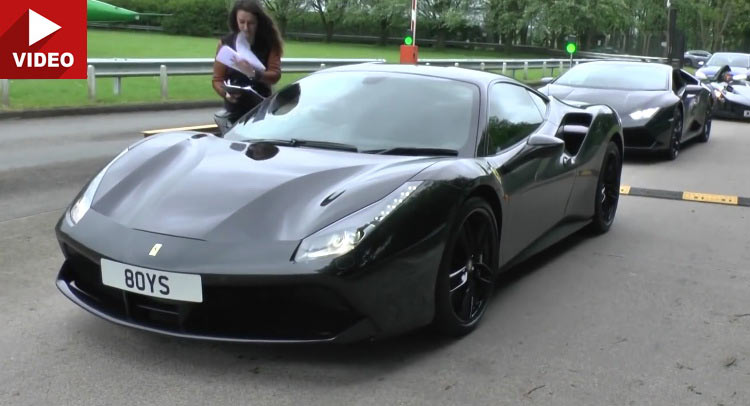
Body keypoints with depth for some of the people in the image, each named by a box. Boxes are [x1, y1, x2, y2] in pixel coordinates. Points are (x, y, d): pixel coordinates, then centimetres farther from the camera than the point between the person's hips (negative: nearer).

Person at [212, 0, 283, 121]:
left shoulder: (269, 42, -5)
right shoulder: (226, 43, -4)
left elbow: (275, 75, -10)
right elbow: (217, 79, -2)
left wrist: (254, 74, -30)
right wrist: (226, 93, -24)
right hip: (234, 111, 0)